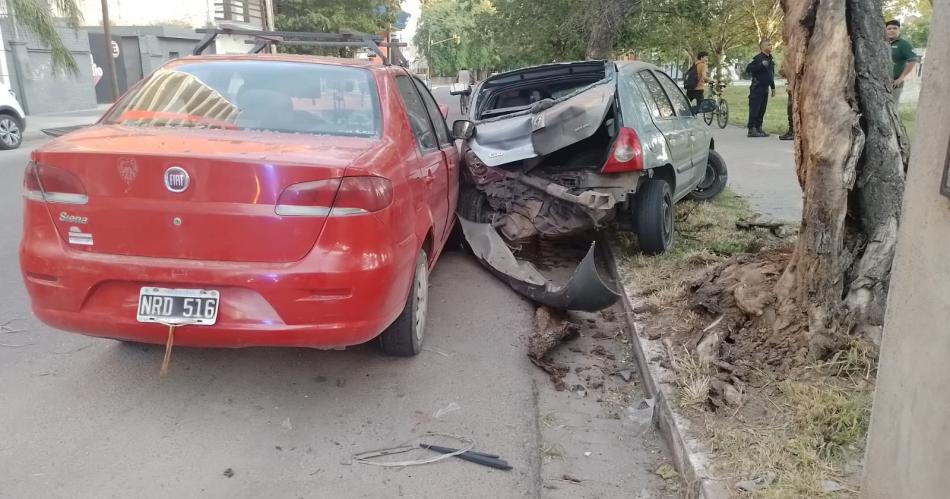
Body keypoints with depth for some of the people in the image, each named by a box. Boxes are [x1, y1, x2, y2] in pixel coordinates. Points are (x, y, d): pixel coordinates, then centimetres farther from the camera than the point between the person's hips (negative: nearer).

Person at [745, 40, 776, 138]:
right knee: (754, 109, -8)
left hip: (765, 88, 8)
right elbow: (748, 69, -19)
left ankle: (758, 128, 15)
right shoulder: (758, 58, -10)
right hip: (757, 88, -8)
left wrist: (773, 87, 24)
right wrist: (761, 65, -27)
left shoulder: (770, 59, 17)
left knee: (762, 110, 9)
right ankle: (752, 129, -7)